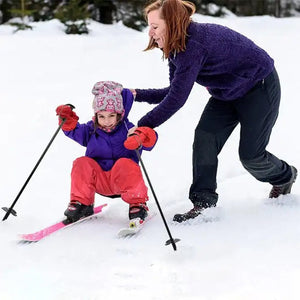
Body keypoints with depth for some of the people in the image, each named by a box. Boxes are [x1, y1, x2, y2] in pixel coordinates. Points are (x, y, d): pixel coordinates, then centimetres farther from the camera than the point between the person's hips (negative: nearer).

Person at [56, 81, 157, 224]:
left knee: (125, 164, -32)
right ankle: (82, 204, -10)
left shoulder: (127, 130, -8)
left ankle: (137, 205, -26)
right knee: (82, 163, -19)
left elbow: (150, 138, -22)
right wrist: (67, 118, -1)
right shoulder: (91, 130, 5)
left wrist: (141, 137, -46)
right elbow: (73, 130, 19)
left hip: (122, 180, -3)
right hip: (99, 181, 3)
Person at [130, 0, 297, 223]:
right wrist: (138, 95, -9)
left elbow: (177, 98, -37)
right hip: (227, 93, 9)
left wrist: (143, 126, -33)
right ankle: (204, 203, -6)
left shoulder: (194, 45, -36)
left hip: (260, 87, -9)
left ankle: (285, 176, 29)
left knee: (250, 155, -4)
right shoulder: (176, 48, -5)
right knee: (204, 139, -9)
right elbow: (175, 93, 1)